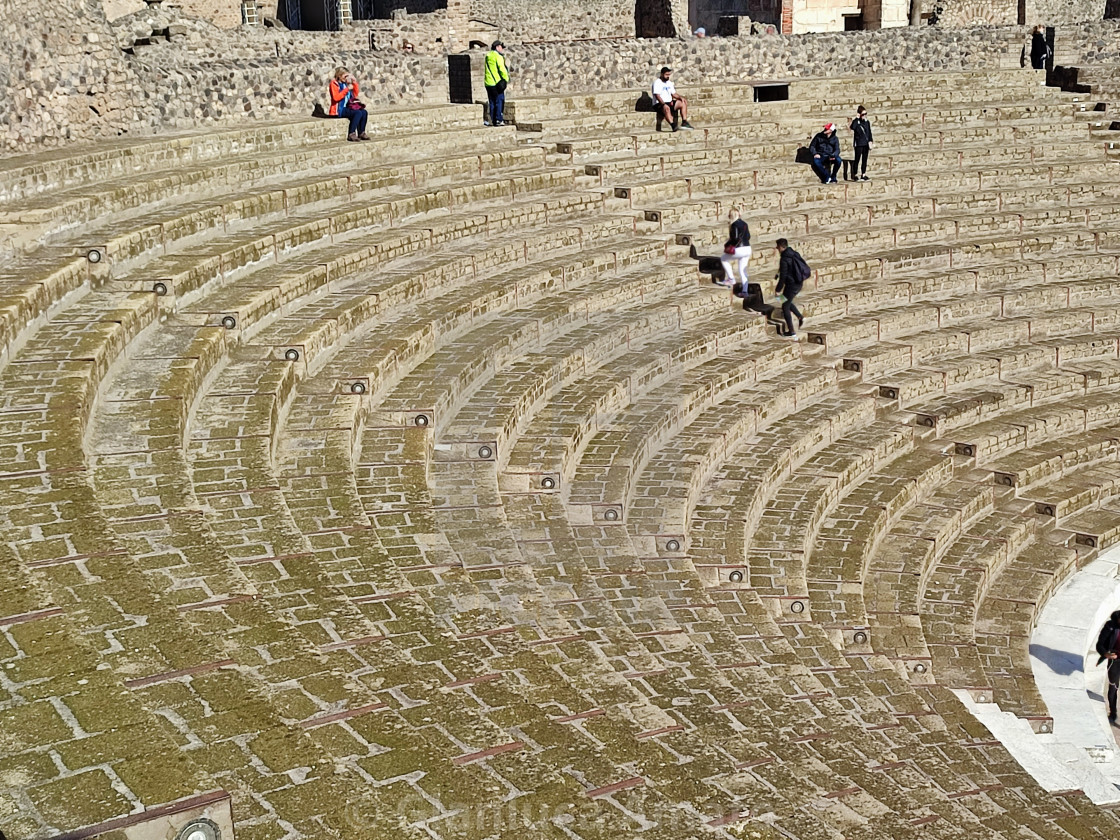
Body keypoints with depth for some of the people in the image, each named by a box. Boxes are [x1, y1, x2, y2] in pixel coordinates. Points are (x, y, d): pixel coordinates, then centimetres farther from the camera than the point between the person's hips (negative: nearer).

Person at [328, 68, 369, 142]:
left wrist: (355, 83, 7)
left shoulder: (345, 83, 16)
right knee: (358, 113, -27)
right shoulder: (334, 84, -5)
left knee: (364, 112, -13)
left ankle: (361, 133, -7)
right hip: (339, 110, -7)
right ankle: (351, 134, -24)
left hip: (347, 107, 7)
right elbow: (336, 98, -20)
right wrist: (347, 89, -20)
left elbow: (355, 95, 21)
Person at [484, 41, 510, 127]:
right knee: (499, 101, -3)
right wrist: (506, 79, -6)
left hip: (488, 83, 8)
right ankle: (498, 120, -8)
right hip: (497, 82, -8)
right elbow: (502, 69, -15)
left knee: (492, 102, 10)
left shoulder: (488, 56, 16)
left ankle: (493, 120, 10)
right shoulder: (498, 56, -9)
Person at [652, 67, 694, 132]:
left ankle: (684, 122, -9)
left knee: (683, 103, -4)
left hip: (669, 103, 8)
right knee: (666, 108, -40)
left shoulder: (669, 83, 18)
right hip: (659, 104, -8)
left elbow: (674, 94, 19)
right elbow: (657, 95, -19)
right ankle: (673, 126, -52)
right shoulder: (657, 82, -8)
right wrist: (664, 104, -31)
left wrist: (681, 97, -1)